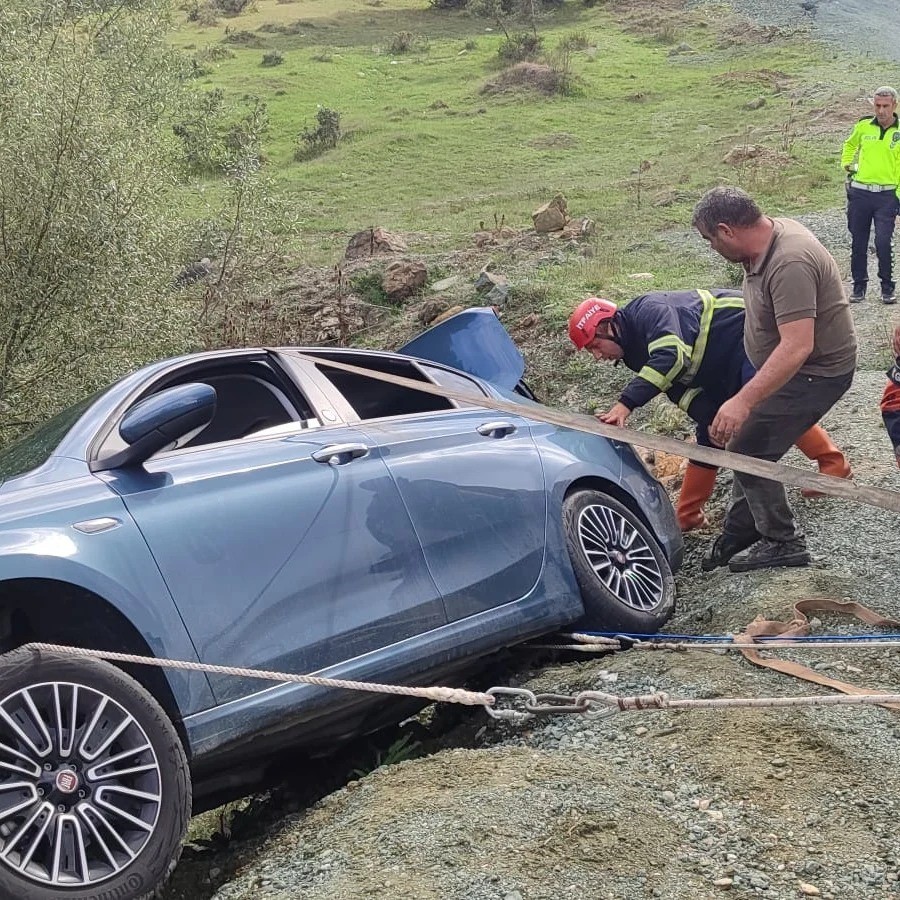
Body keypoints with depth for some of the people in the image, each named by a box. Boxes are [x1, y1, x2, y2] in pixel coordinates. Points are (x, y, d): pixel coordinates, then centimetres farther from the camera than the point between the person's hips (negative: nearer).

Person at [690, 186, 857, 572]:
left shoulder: (789, 264, -33)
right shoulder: (771, 232, -2)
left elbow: (797, 346, -39)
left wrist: (743, 402, -42)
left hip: (817, 371, -10)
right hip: (784, 365, 10)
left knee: (746, 449, -9)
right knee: (753, 446, 13)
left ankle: (783, 542, 5)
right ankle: (738, 535, 24)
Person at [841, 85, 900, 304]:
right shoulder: (863, 126, 5)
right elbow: (850, 145, 27)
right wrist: (846, 164, 13)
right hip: (859, 193, 3)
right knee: (858, 243, 7)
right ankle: (859, 286, 18)